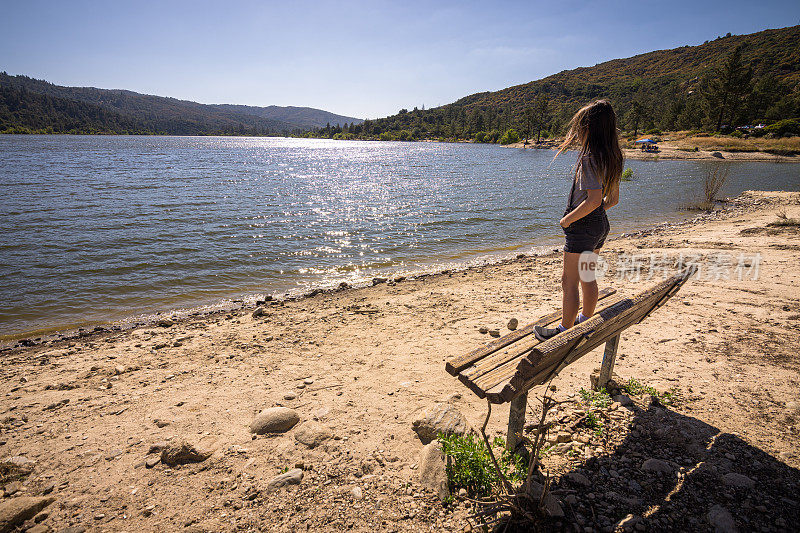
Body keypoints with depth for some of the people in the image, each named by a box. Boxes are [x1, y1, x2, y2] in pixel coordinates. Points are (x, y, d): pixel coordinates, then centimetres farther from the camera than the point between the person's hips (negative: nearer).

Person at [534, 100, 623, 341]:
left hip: (583, 227, -9)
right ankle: (585, 322, 36)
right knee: (587, 278, 21)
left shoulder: (589, 158, -20)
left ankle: (564, 330, 9)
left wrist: (568, 219, -17)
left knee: (569, 281, 0)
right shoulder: (611, 158, 8)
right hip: (600, 224, 9)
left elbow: (594, 199, -28)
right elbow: (613, 199, 13)